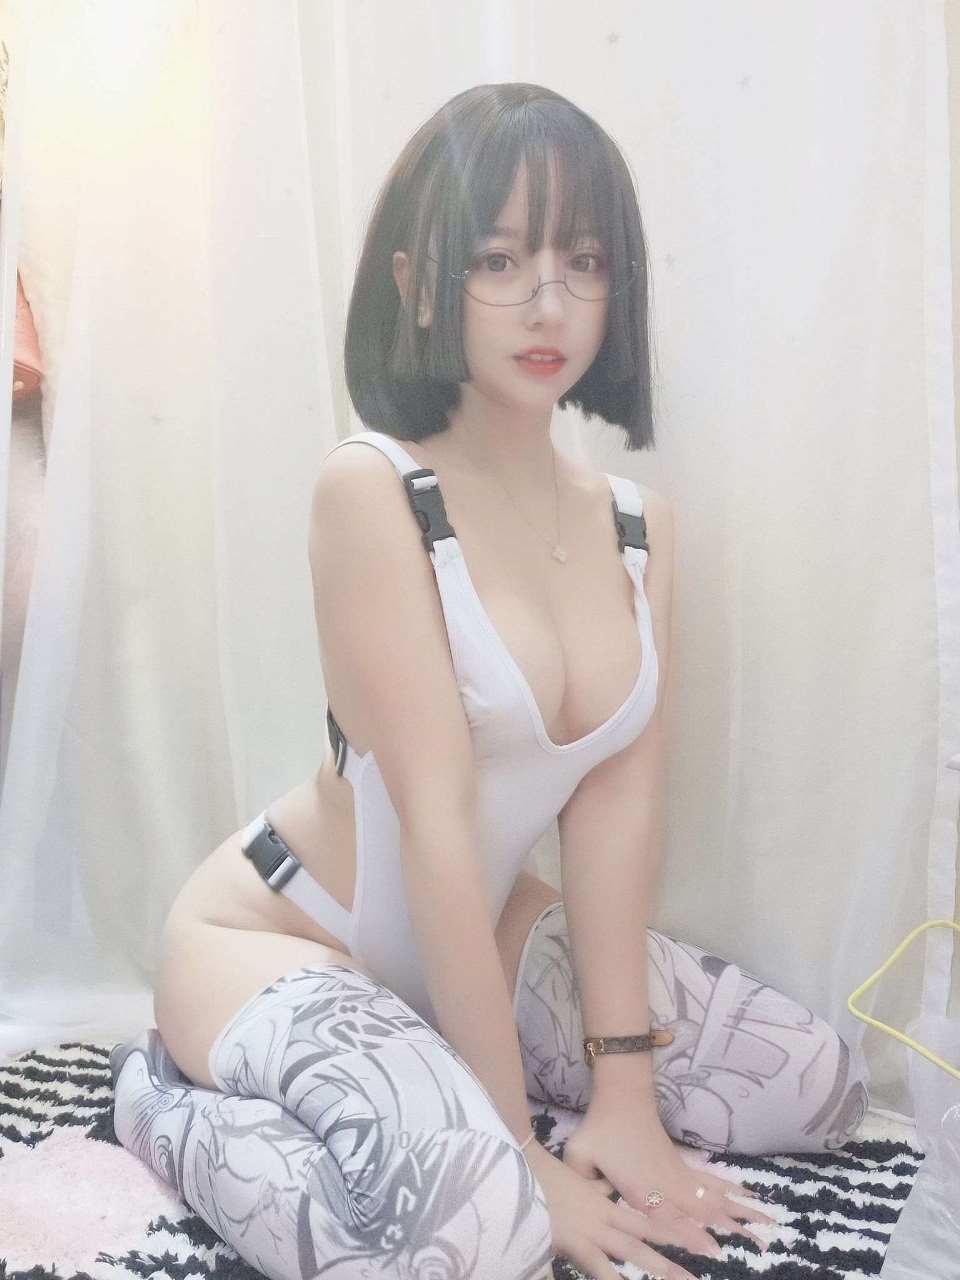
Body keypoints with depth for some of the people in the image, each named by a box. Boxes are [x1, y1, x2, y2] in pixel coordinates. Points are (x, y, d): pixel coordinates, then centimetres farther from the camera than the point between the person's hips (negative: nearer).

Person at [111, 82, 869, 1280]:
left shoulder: (635, 521, -2)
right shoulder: (370, 487, -22)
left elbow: (615, 799, -7)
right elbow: (437, 818, -25)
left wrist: (622, 1088, -11)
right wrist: (520, 1146, -21)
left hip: (486, 937, 7)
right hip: (282, 939, -7)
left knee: (819, 1085, 7)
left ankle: (434, 1070, 11)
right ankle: (171, 1098, -3)